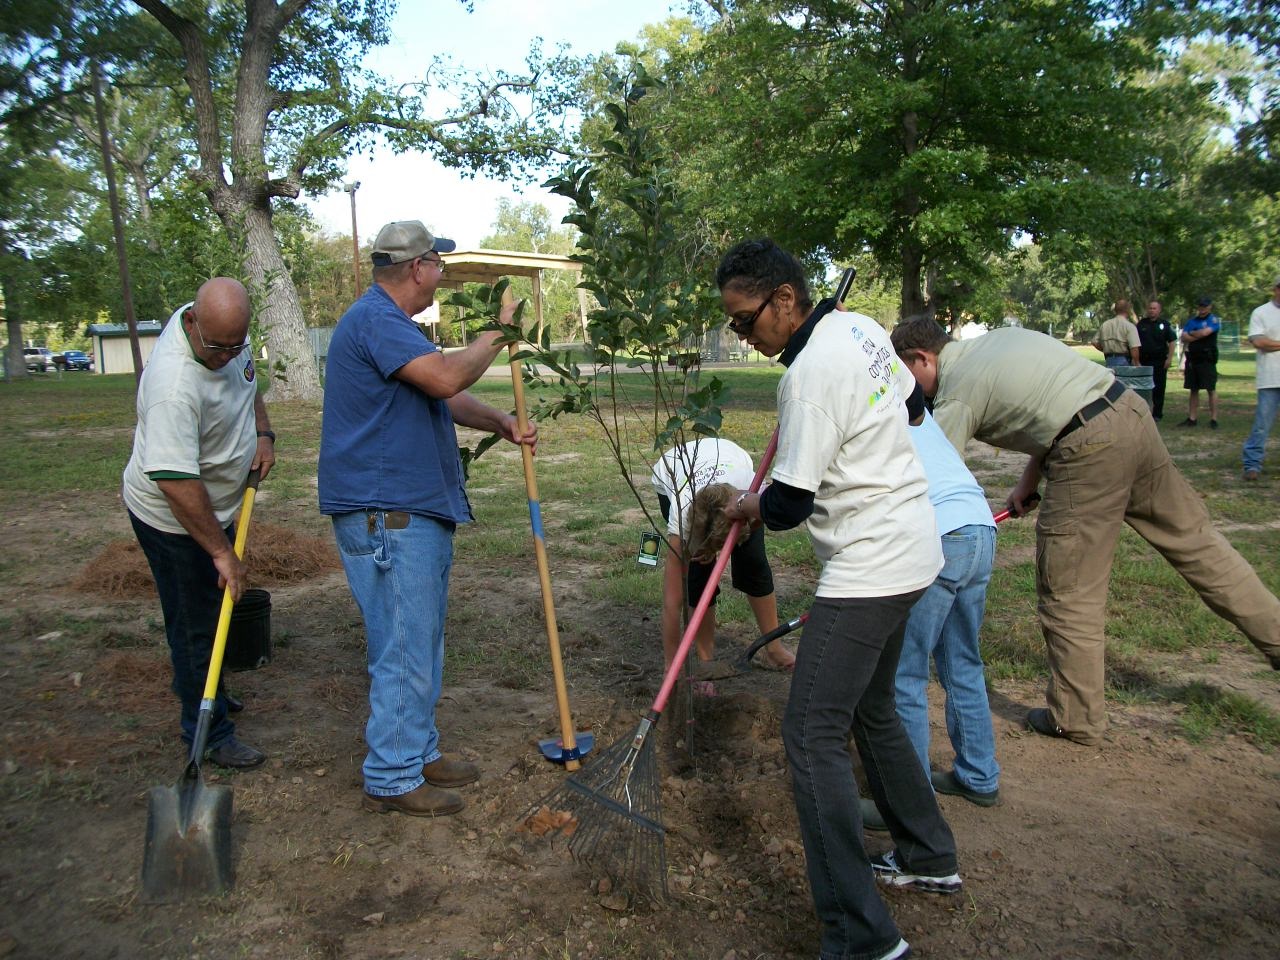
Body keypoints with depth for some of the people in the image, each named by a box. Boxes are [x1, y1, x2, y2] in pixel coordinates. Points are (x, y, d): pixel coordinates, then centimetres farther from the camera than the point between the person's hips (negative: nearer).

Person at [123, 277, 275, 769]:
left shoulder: (227, 332, -10)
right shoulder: (174, 383, -36)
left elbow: (247, 381, 13)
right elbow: (175, 480, -38)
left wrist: (263, 433, -1)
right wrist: (221, 551, -34)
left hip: (216, 504, 9)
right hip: (173, 515, -9)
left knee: (214, 609, 25)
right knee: (195, 623, 1)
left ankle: (203, 688, 47)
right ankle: (208, 733, 14)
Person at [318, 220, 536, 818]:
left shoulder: (391, 323, 20)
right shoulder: (375, 319, -16)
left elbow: (445, 398, 20)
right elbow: (446, 377, -28)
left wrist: (501, 423, 3)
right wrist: (497, 334, -11)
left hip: (418, 510, 11)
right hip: (386, 515, -11)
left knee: (423, 644, 18)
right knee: (405, 650, -3)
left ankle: (419, 752, 31)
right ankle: (391, 780, 10)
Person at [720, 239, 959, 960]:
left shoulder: (810, 374, -23)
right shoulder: (862, 327, 6)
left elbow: (789, 505, -19)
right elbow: (913, 406, 22)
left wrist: (749, 508, 1)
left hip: (871, 565, -10)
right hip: (911, 546, 10)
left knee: (813, 732, -8)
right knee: (871, 709, 22)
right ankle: (929, 858, 38)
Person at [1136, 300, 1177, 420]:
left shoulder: (1165, 324, 2)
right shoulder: (1141, 324, 8)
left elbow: (1172, 341, 1)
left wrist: (1169, 358, -7)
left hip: (1160, 361, -2)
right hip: (1144, 361, 2)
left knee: (1158, 388, 2)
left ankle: (1157, 414, 9)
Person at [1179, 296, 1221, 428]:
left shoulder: (1213, 320, -2)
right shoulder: (1191, 320, 14)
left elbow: (1204, 333, -18)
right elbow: (1183, 338, 5)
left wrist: (1191, 334, 0)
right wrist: (1197, 336, -8)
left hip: (1207, 359, -6)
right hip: (1192, 359, 6)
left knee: (1211, 389, -4)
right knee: (1193, 390, 10)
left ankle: (1214, 419, -1)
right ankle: (1192, 418, 14)